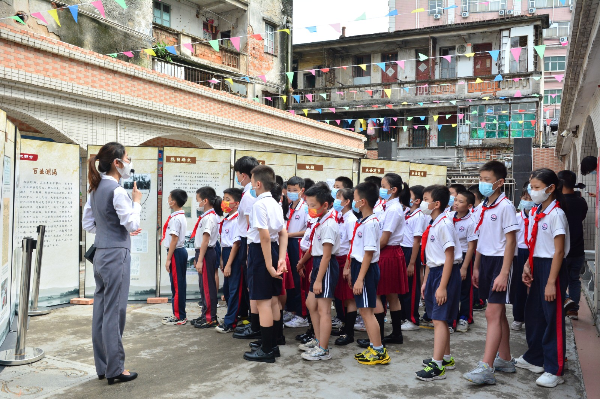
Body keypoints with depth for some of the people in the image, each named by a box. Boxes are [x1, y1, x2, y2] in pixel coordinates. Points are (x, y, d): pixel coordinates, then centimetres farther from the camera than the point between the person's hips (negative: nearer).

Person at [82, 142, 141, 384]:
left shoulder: (95, 189, 11)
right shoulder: (116, 190, -15)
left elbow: (88, 224, 16)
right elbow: (133, 224, -14)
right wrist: (136, 201, -1)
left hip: (100, 253, 9)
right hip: (117, 255, -9)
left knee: (101, 309, 12)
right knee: (114, 311, -2)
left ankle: (102, 366, 21)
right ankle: (115, 370, 6)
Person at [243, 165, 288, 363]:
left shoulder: (259, 204, -16)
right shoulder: (275, 204, 12)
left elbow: (265, 236, -22)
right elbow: (283, 234, 9)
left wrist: (269, 265, -21)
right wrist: (281, 259, 3)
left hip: (260, 251, -9)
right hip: (273, 249, 9)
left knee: (262, 301, -2)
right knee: (273, 299, 15)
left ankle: (266, 350, 5)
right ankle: (273, 345, 26)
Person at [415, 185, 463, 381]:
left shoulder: (444, 224, -17)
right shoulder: (432, 226, 12)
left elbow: (449, 257, -19)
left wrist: (442, 286, -21)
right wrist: (425, 281, 18)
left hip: (446, 273, -10)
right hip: (434, 273, 10)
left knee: (439, 319, -9)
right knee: (439, 318, 17)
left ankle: (437, 366, -5)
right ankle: (446, 358, 30)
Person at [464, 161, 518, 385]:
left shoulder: (505, 206, -12)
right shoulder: (482, 207, 12)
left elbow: (511, 241, -15)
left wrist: (504, 273, -19)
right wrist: (476, 267, 17)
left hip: (500, 260, -8)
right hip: (485, 260, 8)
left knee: (493, 314, -11)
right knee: (498, 313, 14)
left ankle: (486, 368, -11)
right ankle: (505, 360, 25)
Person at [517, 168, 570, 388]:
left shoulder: (556, 214, -15)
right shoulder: (534, 213, 8)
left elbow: (559, 251, -17)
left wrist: (551, 282, -19)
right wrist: (528, 265, 3)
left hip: (552, 268, -8)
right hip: (537, 267, 8)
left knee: (553, 318, -1)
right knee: (533, 313, 16)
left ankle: (554, 370, 9)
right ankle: (534, 358, 32)